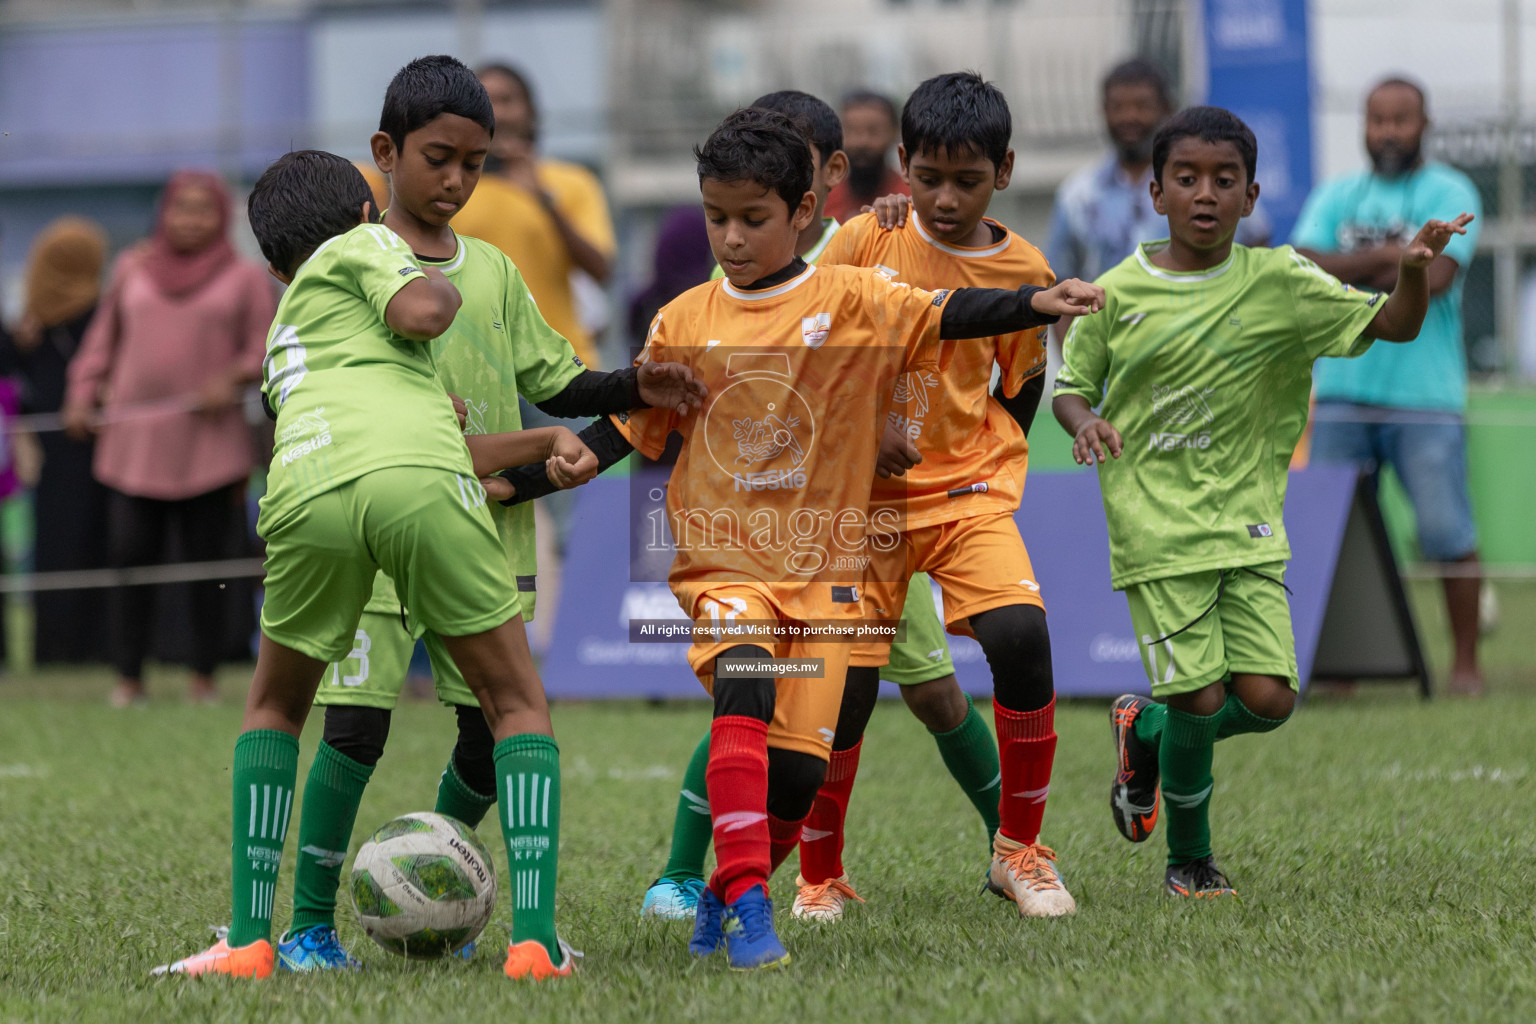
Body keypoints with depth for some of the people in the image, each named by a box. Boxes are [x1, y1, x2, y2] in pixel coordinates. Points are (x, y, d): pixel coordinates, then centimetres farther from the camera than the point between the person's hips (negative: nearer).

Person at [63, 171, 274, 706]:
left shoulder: (246, 278, 7)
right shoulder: (132, 269, 14)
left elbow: (265, 351, 5)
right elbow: (104, 337, 20)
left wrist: (232, 379, -13)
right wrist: (82, 396, 9)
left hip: (209, 445, -1)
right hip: (134, 441, 2)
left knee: (206, 562, -1)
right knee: (130, 556, -5)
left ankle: (204, 678, 8)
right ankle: (129, 678, 2)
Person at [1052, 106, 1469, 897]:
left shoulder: (1277, 282, 0)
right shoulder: (1119, 294, -2)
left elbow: (1391, 326, -1)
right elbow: (1070, 382, 11)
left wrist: (1413, 271, -22)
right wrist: (1086, 421, -12)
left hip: (1247, 525, 2)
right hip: (1156, 526, -2)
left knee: (1268, 699, -7)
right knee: (1202, 697, -8)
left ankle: (1144, 728, 24)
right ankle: (1189, 860, 16)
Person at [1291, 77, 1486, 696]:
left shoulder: (1449, 194, 3)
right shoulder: (1337, 197, 15)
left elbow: (1434, 276, -12)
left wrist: (1349, 271, -5)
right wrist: (1387, 256, -12)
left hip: (1425, 396, -4)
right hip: (1343, 393, 4)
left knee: (1449, 533, -7)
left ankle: (1465, 663, 3)